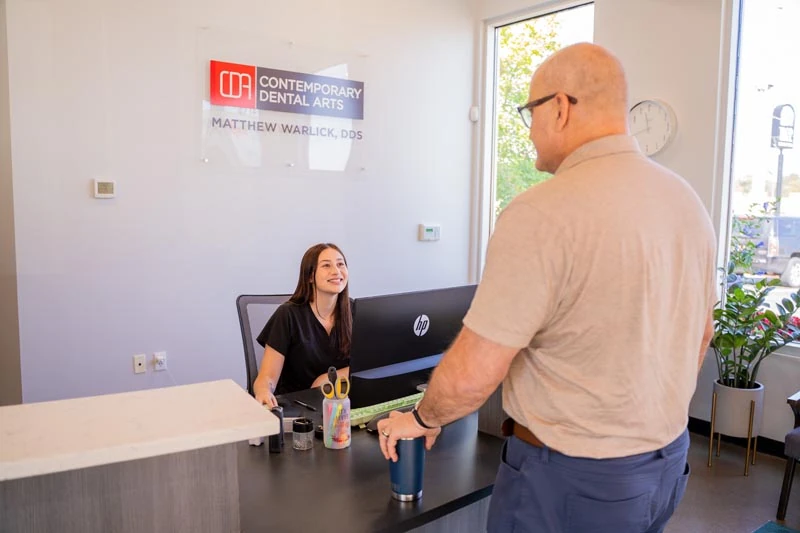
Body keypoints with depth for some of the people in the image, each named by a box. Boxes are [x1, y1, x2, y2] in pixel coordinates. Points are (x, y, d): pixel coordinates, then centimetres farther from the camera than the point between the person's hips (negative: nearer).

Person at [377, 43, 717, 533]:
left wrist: (423, 418, -3)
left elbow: (472, 375, -23)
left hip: (574, 476, -7)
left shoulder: (544, 213, -25)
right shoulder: (687, 200, -1)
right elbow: (699, 335, 11)